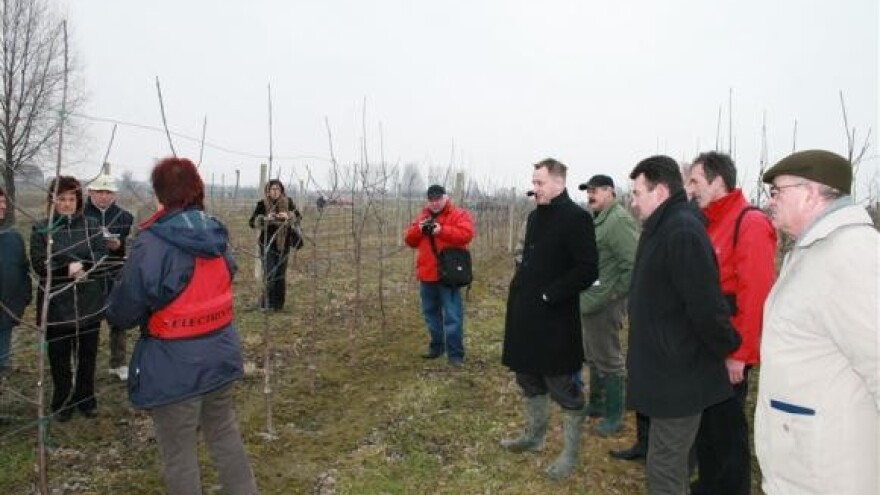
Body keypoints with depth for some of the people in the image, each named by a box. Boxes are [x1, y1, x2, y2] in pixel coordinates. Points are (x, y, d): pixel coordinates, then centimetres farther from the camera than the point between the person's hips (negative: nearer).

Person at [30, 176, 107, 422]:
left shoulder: (91, 225, 3)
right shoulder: (41, 228, 0)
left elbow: (101, 258, -5)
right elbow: (39, 264, -9)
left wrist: (78, 267, -21)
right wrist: (70, 268, -20)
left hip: (88, 302, 1)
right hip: (55, 305, -1)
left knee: (87, 355, 13)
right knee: (59, 357, 11)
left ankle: (86, 399, 29)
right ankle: (62, 402, 27)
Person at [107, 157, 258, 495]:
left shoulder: (152, 244, -19)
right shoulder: (216, 236, 1)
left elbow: (122, 314, -12)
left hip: (174, 367, -6)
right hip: (220, 355, 6)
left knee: (179, 454, 10)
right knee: (225, 433, 23)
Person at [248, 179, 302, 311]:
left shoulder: (288, 202, 0)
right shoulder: (262, 204, -6)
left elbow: (299, 216, -5)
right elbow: (252, 222, -9)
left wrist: (288, 216, -25)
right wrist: (265, 218, -27)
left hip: (283, 244, 3)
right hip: (268, 244, -3)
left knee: (281, 276, 9)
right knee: (270, 274, -9)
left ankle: (278, 304, 21)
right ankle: (266, 303, 7)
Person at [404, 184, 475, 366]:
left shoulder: (459, 214, -1)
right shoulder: (422, 217, 16)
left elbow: (466, 234, -18)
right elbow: (410, 240, 13)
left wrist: (441, 230, -25)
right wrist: (418, 229, -8)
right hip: (427, 275, 6)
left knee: (452, 315, -6)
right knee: (431, 313, 17)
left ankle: (455, 353, -1)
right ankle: (436, 346, 31)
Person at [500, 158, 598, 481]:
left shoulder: (576, 217, -14)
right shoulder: (535, 216, 12)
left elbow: (588, 269, -20)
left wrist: (550, 294, -19)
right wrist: (521, 289, 8)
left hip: (555, 319, -8)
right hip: (526, 315, 9)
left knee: (563, 386, 5)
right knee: (528, 377, 20)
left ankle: (571, 453, 21)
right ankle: (534, 436, 39)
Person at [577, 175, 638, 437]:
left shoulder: (619, 220, -18)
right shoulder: (596, 220, 13)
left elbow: (635, 263, -25)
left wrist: (616, 293, -18)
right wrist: (583, 293, 12)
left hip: (604, 304, -10)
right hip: (590, 301, 10)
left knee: (607, 359, 3)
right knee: (593, 356, 20)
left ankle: (614, 415, 17)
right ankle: (596, 404, 36)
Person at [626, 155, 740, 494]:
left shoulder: (682, 232, -22)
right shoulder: (665, 228, 11)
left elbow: (706, 307, -25)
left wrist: (730, 350, -11)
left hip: (679, 377, -10)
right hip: (668, 371, 10)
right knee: (671, 464, 22)